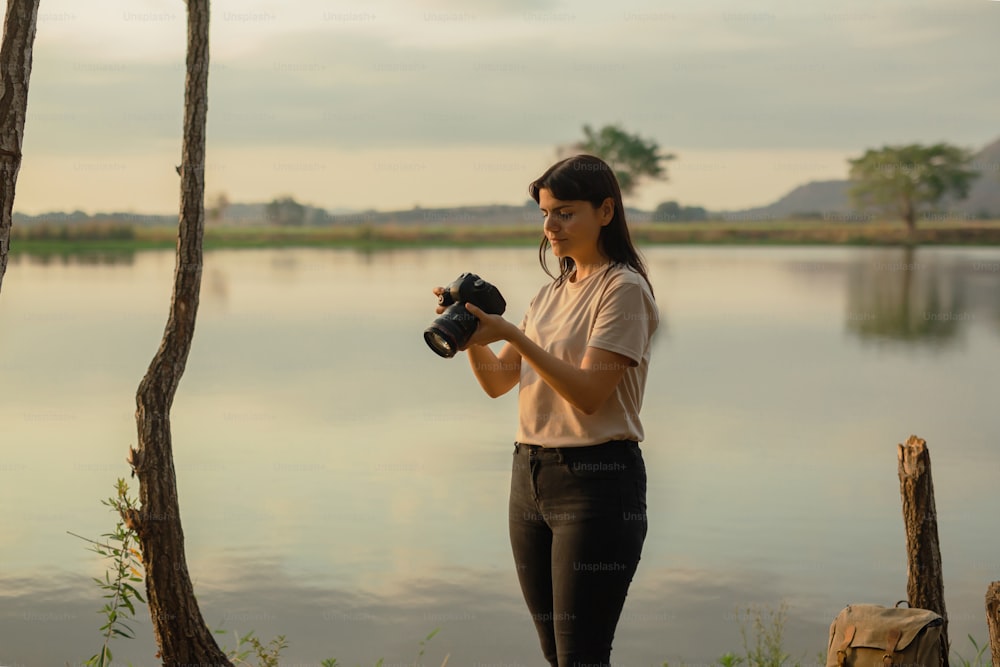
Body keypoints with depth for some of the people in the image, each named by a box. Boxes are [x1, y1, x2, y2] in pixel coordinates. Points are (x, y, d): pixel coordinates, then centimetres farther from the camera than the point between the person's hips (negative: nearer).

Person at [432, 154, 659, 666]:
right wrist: (471, 338, -6)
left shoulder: (624, 288, -8)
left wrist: (511, 334, -23)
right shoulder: (552, 292, 16)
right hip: (531, 475, 8)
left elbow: (589, 393, -18)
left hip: (597, 480, -8)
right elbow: (498, 382, 12)